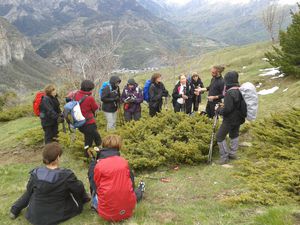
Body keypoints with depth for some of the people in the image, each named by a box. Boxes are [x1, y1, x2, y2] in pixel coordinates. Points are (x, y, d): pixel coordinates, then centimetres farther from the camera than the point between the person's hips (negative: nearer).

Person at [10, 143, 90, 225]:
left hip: (35, 216, 3)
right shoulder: (66, 175, -24)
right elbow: (79, 189, -9)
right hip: (58, 216, -2)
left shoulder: (35, 173, -15)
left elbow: (29, 191, 3)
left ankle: (15, 210, 28)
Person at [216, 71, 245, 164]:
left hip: (229, 119, -8)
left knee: (220, 136, 5)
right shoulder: (240, 91, 1)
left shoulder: (229, 93, -25)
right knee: (234, 135, 23)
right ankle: (233, 154, 33)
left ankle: (224, 157, 9)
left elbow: (227, 109, -26)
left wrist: (219, 110, -7)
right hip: (238, 118, 8)